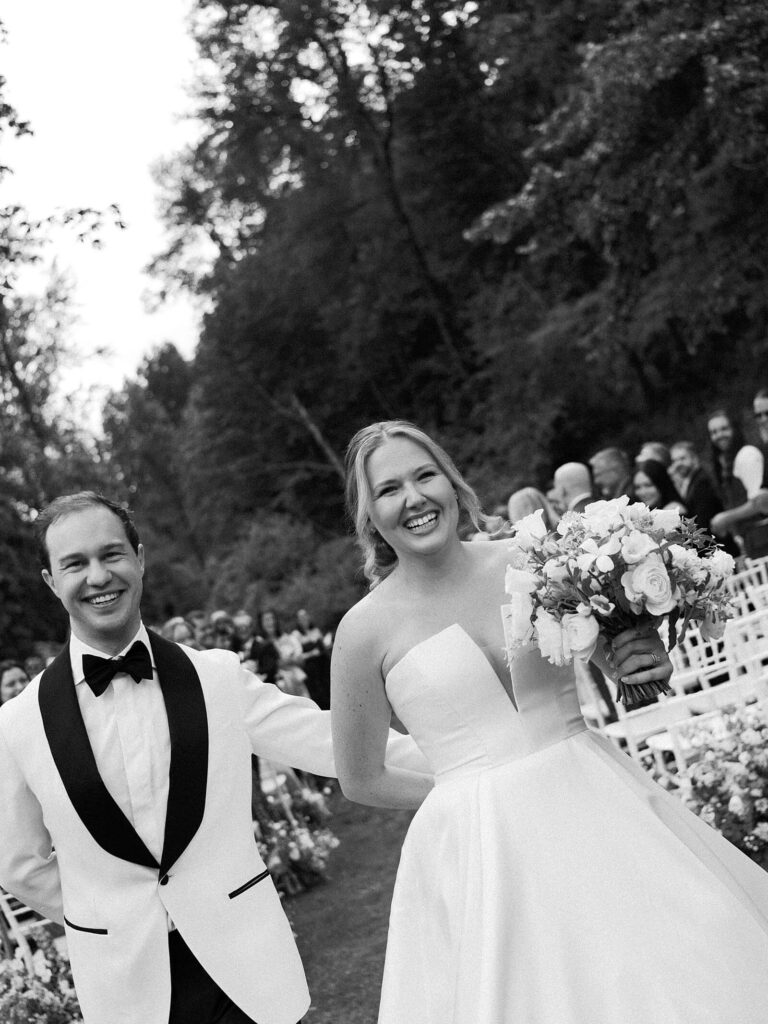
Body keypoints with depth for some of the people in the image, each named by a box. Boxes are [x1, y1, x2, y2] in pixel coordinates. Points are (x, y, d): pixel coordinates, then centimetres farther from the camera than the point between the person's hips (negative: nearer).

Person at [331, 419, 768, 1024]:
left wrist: (648, 663, -5)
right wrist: (472, 790, 4)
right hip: (484, 852, -2)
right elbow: (361, 782, 5)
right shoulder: (366, 629, -6)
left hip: (599, 805, 3)